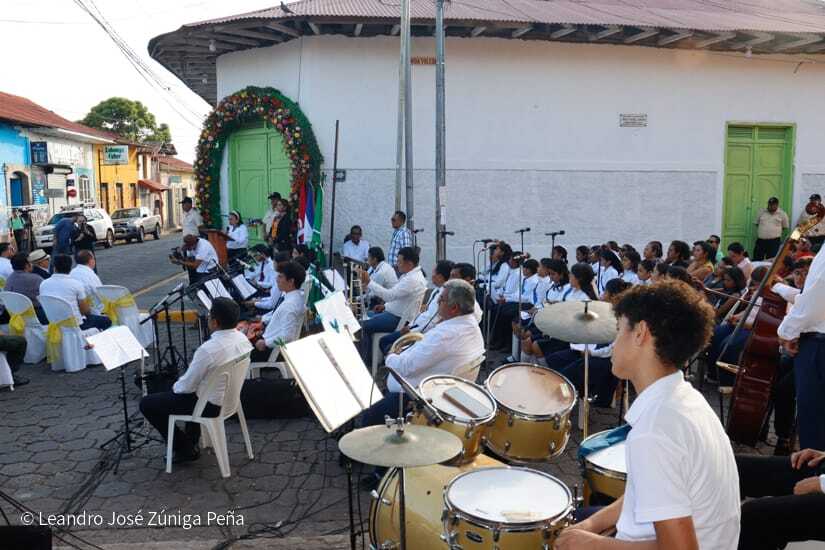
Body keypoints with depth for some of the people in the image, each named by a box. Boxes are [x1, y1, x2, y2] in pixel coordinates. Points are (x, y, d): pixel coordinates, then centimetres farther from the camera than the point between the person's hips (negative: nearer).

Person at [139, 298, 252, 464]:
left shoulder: (208, 349, -32)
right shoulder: (242, 339, -8)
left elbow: (187, 385, -20)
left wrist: (175, 387, 3)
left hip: (210, 405, -8)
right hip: (230, 397, 8)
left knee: (147, 404, 6)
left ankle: (185, 448, 13)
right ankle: (192, 439, 38)